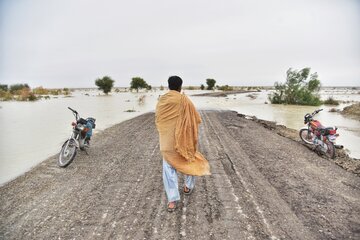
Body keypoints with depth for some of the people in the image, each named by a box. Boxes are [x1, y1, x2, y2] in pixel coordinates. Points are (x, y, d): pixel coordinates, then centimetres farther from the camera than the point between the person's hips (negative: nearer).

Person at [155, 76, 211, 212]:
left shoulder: (161, 101, 1)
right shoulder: (184, 100, -12)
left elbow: (158, 121, 10)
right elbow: (196, 119, -7)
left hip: (166, 140, 3)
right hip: (182, 137, -2)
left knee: (169, 168, 7)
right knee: (189, 158, 24)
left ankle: (172, 200, 4)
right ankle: (188, 186, 37)